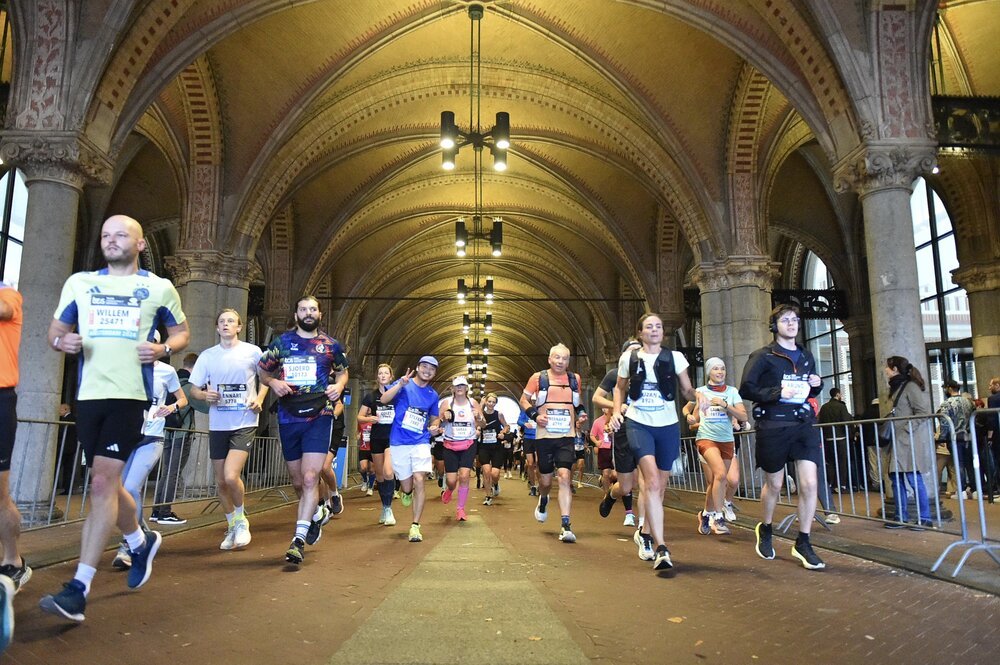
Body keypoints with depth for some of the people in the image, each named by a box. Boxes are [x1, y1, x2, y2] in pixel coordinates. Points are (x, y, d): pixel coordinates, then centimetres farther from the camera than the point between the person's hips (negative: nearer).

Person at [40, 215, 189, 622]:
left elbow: (182, 332, 13)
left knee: (102, 484, -11)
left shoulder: (160, 288, 5)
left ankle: (79, 588, -7)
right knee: (107, 484, 13)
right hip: (88, 395, 5)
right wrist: (62, 342, -6)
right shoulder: (79, 283, 13)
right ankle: (141, 542, 38)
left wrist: (164, 348, -8)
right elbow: (55, 331, 18)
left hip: (129, 395, -4)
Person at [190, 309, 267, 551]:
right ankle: (232, 527, 30)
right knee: (221, 481, 9)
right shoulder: (207, 356, 5)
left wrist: (259, 398, -5)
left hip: (245, 423, -4)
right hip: (218, 424, 4)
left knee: (231, 476, -17)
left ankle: (241, 520, 9)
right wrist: (205, 395, -14)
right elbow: (194, 389, 9)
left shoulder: (253, 352, -2)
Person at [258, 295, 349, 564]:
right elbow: (261, 370, 15)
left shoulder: (331, 345, 4)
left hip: (319, 417, -2)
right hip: (288, 419, 3)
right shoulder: (281, 342, 6)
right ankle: (317, 515, 41)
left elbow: (342, 371, 19)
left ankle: (299, 540, -12)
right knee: (298, 482, 13)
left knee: (310, 478, -15)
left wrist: (338, 385, -3)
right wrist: (273, 382, -7)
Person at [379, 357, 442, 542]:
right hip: (399, 443, -2)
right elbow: (384, 400, -17)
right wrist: (401, 384, -31)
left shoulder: (433, 395, 10)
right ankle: (407, 492, 44)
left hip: (421, 443, 2)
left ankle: (415, 526, -6)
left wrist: (435, 426, 0)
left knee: (419, 481, -14)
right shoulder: (403, 384, -2)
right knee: (407, 487, 6)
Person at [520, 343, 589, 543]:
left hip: (567, 436, 1)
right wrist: (535, 415, -9)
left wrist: (581, 413, 5)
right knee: (546, 479, 9)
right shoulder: (538, 378, 2)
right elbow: (523, 400, 8)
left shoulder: (574, 379, 10)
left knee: (564, 476, -14)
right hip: (544, 435, -1)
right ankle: (543, 501, 45)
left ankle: (565, 525, -12)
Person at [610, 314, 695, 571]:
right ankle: (660, 548, -20)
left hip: (667, 426, 2)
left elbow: (687, 389, 6)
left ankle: (646, 534, 35)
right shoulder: (629, 358, 3)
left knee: (659, 487, 12)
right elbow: (620, 388, 17)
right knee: (652, 482, -20)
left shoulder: (674, 357, 3)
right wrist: (617, 410, 2)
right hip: (638, 424, -2)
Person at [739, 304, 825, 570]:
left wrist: (817, 385, 3)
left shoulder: (806, 356, 15)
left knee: (809, 483, -6)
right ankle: (765, 530, 35)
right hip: (773, 426, -4)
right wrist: (778, 392, -19)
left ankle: (803, 543, 8)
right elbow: (746, 389, -9)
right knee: (774, 485, 10)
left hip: (804, 425, 4)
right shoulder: (763, 356, -3)